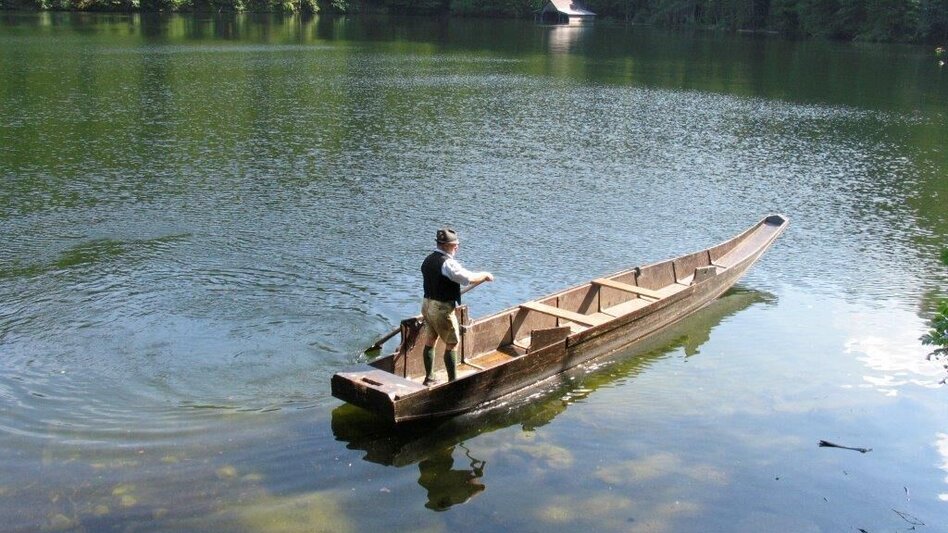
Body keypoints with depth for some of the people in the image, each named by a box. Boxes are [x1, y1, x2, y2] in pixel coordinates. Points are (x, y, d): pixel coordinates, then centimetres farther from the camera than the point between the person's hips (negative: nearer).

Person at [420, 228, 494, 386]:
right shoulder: (447, 263, -20)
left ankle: (429, 378, 23)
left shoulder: (428, 260, 8)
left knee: (430, 341, 15)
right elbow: (469, 278, -25)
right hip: (442, 308, -9)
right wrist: (485, 275, -6)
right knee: (452, 345, 2)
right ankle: (452, 381, 7)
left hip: (427, 304, 9)